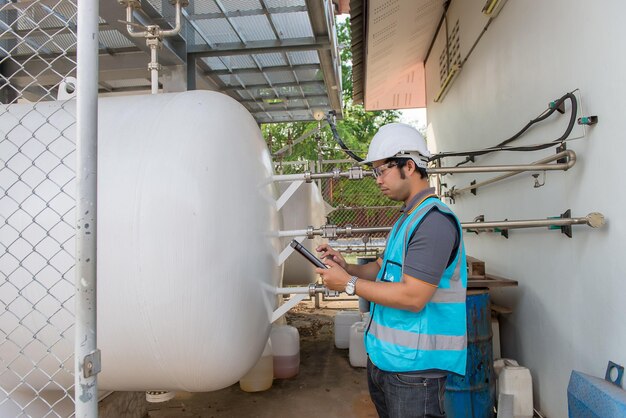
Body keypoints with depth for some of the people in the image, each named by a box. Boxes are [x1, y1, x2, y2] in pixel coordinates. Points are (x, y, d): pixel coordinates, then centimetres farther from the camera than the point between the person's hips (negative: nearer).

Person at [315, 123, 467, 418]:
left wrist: (349, 283, -18)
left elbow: (413, 297, -25)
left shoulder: (434, 221, -20)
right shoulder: (407, 218, 13)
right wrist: (346, 268, -1)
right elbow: (383, 269, 17)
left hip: (413, 366, -9)